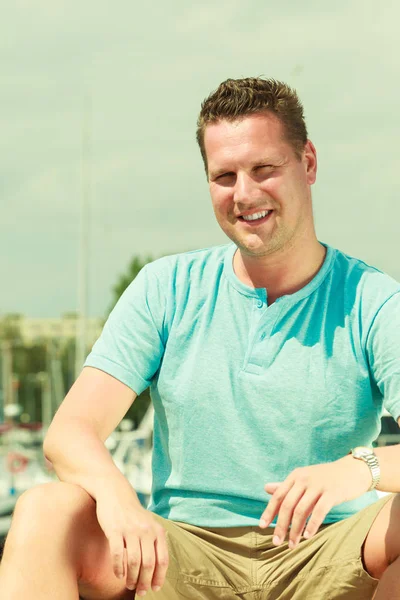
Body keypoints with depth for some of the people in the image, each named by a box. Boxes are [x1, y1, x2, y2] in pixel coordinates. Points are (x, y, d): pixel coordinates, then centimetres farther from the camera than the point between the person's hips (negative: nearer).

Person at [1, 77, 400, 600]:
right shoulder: (167, 290, 6)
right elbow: (69, 433, -3)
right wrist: (115, 495, -27)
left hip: (326, 554, -1)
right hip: (184, 554, 1)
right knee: (45, 510, -26)